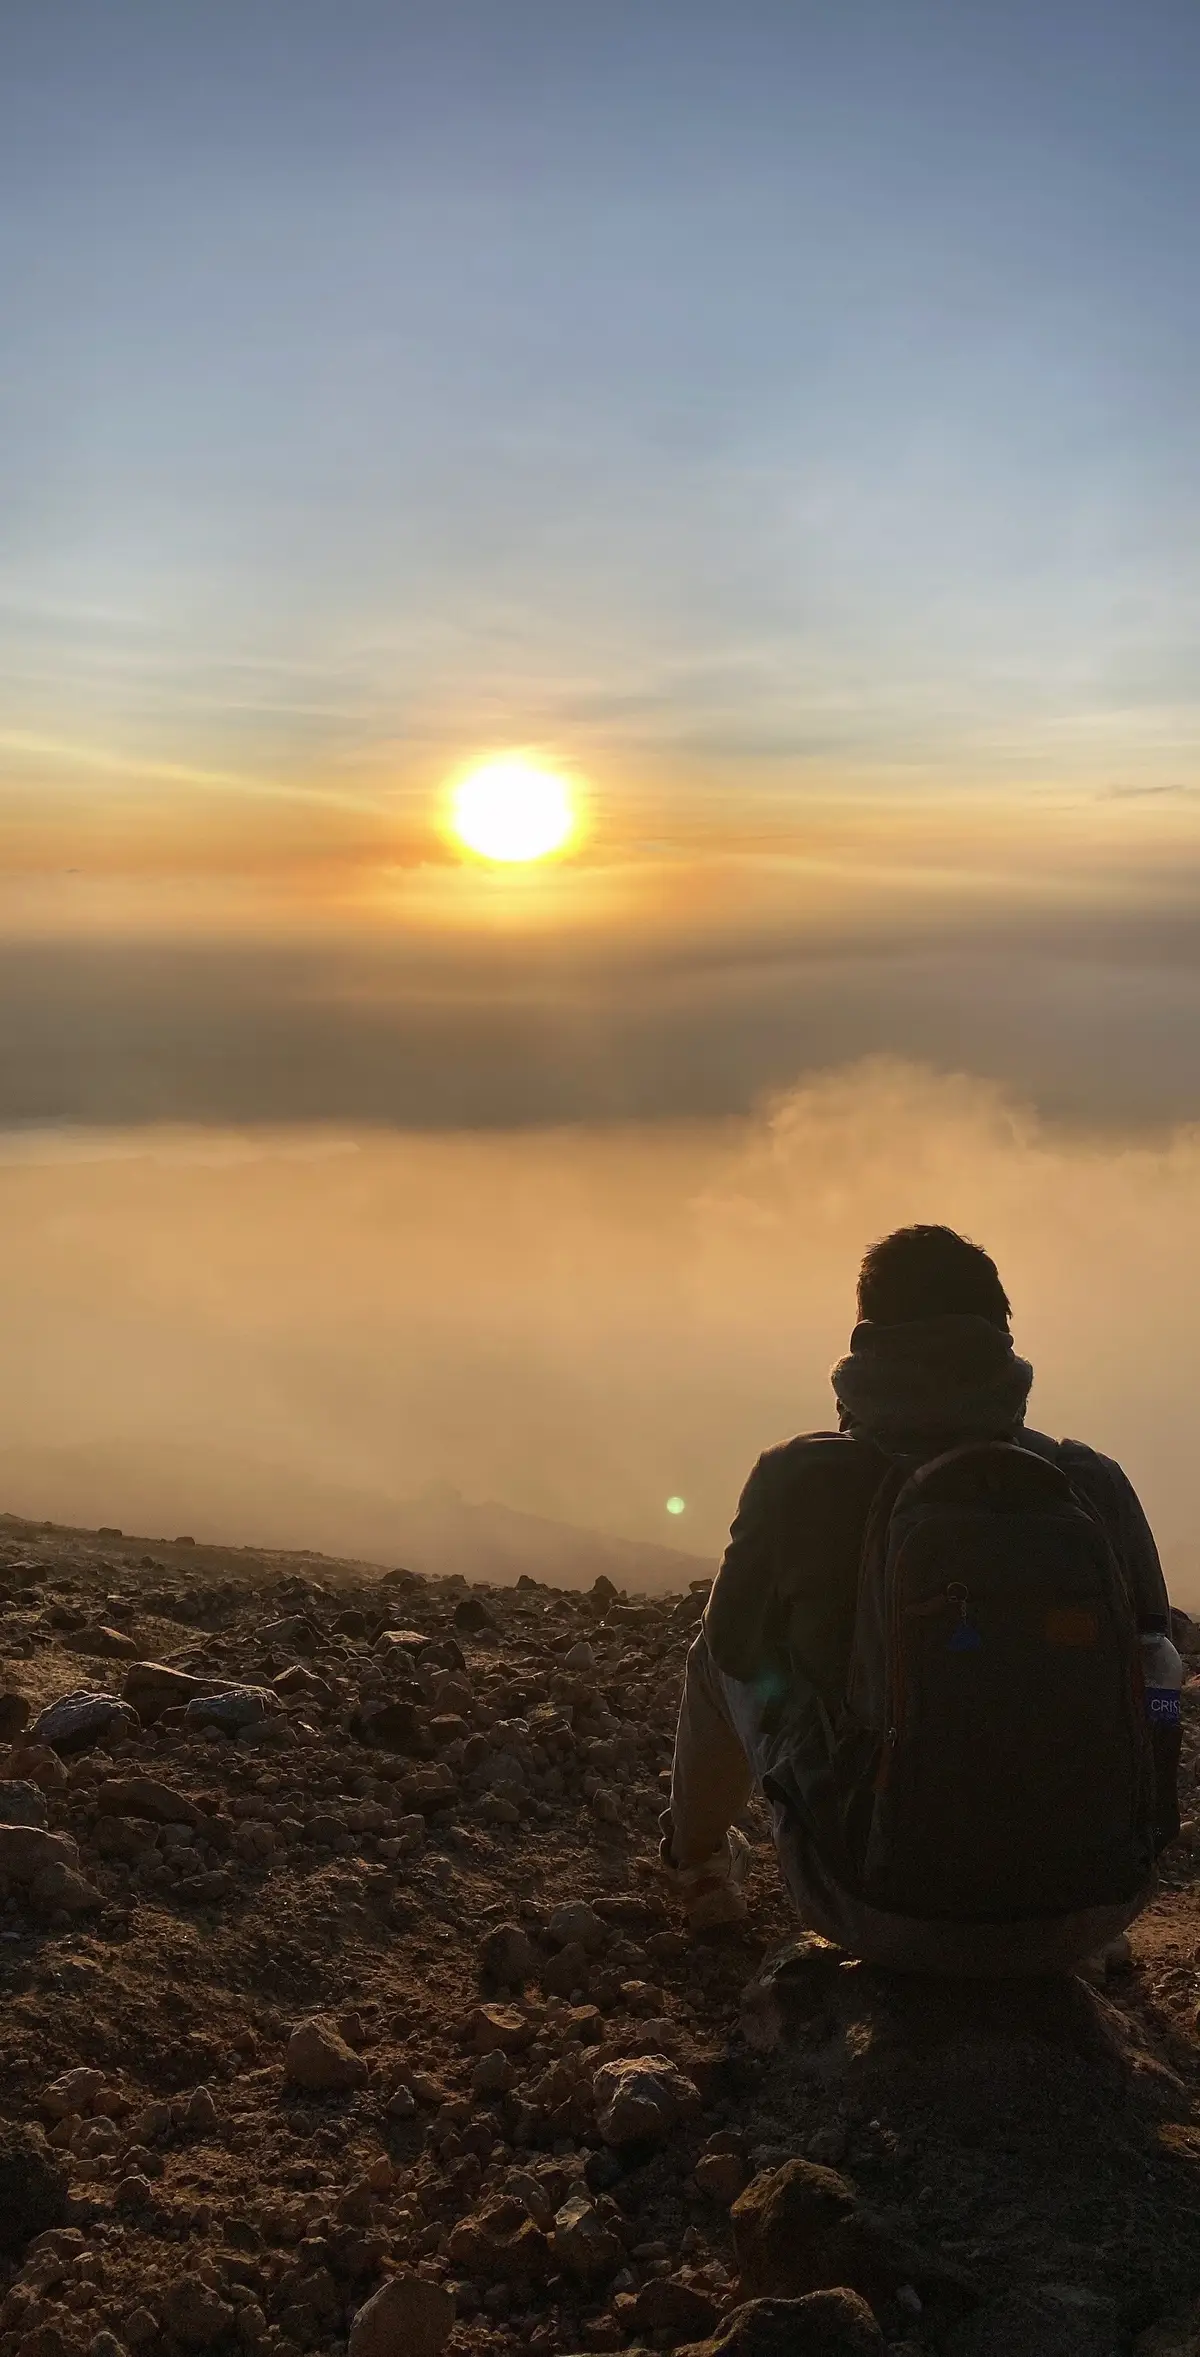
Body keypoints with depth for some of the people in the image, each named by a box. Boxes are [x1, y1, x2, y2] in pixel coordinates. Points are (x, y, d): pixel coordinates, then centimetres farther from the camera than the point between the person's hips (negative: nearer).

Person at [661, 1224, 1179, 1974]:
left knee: (721, 1659, 22)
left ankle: (695, 1867, 48)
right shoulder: (1100, 1487, -5)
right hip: (1089, 1921, 2)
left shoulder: (803, 1480, -11)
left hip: (882, 1918, -2)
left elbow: (733, 1653, 7)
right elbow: (1150, 1671, 11)